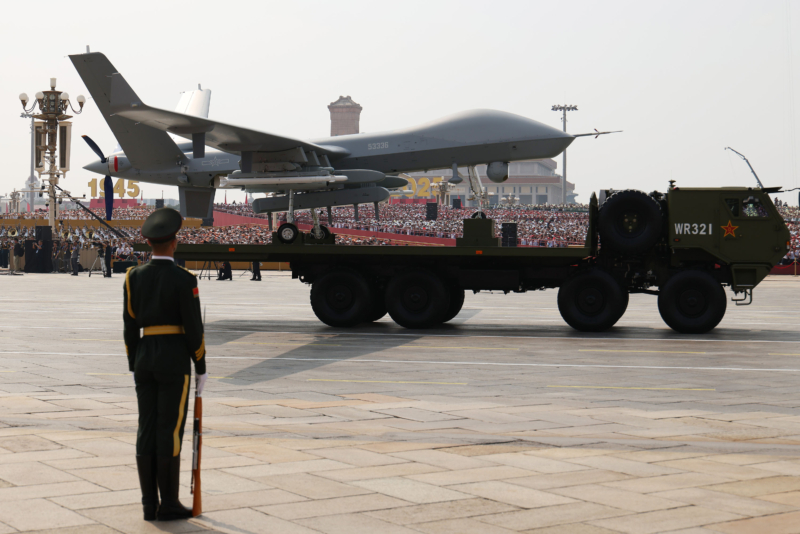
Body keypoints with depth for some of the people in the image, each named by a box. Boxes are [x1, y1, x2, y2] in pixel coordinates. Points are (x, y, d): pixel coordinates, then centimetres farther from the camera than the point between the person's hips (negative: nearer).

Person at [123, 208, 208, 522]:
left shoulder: (134, 276, 4)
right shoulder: (184, 279, -11)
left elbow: (129, 326, 7)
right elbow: (194, 328, -10)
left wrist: (134, 366, 15)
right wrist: (201, 368, -1)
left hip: (145, 358, 5)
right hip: (175, 360, -5)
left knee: (147, 430, 8)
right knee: (170, 431, -1)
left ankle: (150, 504, 11)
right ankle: (169, 504, 4)